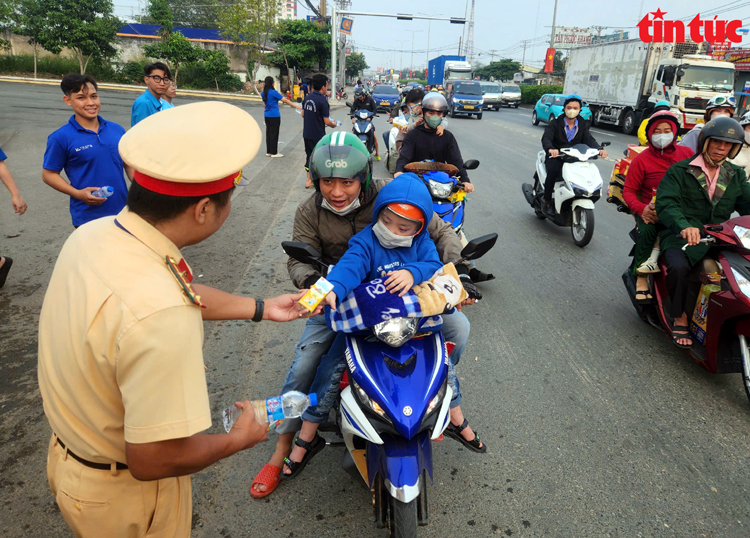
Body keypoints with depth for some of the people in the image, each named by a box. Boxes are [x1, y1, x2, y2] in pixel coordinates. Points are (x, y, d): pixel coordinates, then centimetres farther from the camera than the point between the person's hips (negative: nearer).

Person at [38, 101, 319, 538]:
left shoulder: (92, 235, -14)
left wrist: (262, 308, 11)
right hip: (124, 495, -6)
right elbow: (153, 459, -34)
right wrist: (238, 440, -15)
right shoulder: (161, 315, -42)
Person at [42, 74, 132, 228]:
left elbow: (129, 164, 11)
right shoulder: (61, 137, -8)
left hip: (122, 211, 4)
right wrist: (78, 194, -18)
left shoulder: (117, 130, 3)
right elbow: (48, 174, -4)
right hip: (87, 217, -4)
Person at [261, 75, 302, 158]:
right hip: (274, 116, -8)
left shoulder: (263, 93, 7)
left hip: (267, 115, 8)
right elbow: (285, 100, -14)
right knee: (274, 134, 0)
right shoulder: (273, 92, -15)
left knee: (268, 133, 13)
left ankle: (268, 152, 17)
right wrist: (296, 106, -8)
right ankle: (274, 153, 5)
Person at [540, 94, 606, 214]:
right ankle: (547, 201, -19)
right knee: (553, 170, -35)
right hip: (556, 157, -3)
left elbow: (589, 140, -1)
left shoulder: (583, 125, 13)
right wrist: (550, 149, -40)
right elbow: (546, 138, -15)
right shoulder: (555, 123, 1)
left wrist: (599, 149, -25)